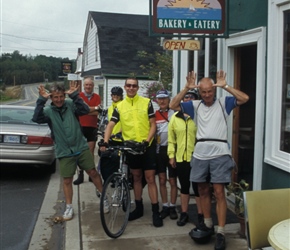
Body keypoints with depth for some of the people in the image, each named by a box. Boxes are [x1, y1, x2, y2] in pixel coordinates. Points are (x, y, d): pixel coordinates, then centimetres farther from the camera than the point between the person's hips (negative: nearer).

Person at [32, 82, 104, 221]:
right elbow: (36, 118, -23)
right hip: (64, 152, 0)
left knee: (93, 172, 6)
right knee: (67, 180, 6)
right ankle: (69, 207, 20)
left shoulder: (70, 104, -5)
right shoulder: (48, 110, -6)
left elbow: (85, 110, -20)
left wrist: (75, 95, -28)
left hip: (81, 147, 0)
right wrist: (41, 100, -29)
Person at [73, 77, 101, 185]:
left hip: (92, 127, 2)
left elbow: (97, 113, -6)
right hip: (81, 126, -2)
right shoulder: (79, 96, 0)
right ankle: (80, 175, 5)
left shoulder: (97, 97, 5)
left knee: (91, 151, 7)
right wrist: (93, 108, -14)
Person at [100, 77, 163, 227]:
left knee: (150, 178, -1)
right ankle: (139, 207, 27)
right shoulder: (120, 106, 2)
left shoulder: (146, 102, -2)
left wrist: (147, 141, -16)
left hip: (147, 145, -2)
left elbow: (153, 125, -2)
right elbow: (110, 125, -4)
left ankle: (155, 212, 5)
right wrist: (105, 142, -20)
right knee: (136, 177, 14)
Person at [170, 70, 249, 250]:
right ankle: (208, 224, 30)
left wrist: (225, 86, -12)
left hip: (220, 153, -4)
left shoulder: (223, 103, 3)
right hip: (200, 154, 4)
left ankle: (221, 233, 0)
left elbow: (244, 98, -8)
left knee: (219, 192, -5)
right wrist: (187, 88, -4)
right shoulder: (196, 105, 10)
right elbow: (173, 105, 6)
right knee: (203, 190, 13)